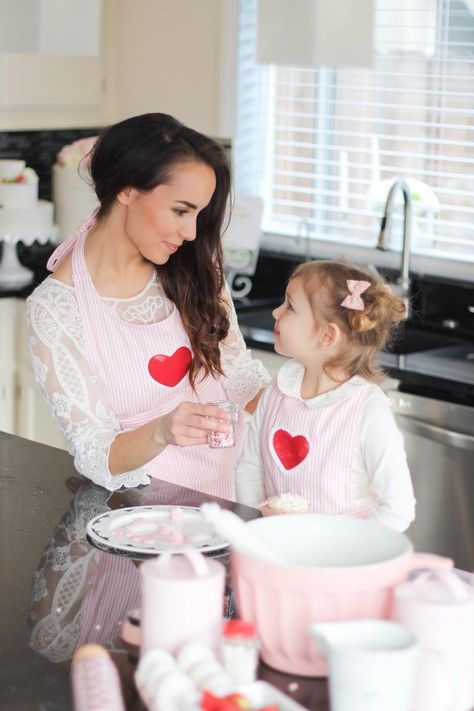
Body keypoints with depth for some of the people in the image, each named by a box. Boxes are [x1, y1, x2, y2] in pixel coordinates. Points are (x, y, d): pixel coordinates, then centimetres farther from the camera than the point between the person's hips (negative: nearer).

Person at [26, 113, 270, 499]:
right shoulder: (55, 308, -12)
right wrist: (162, 432, -32)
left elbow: (241, 374, 10)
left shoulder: (194, 267, 2)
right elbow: (97, 457, -12)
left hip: (236, 479, 4)